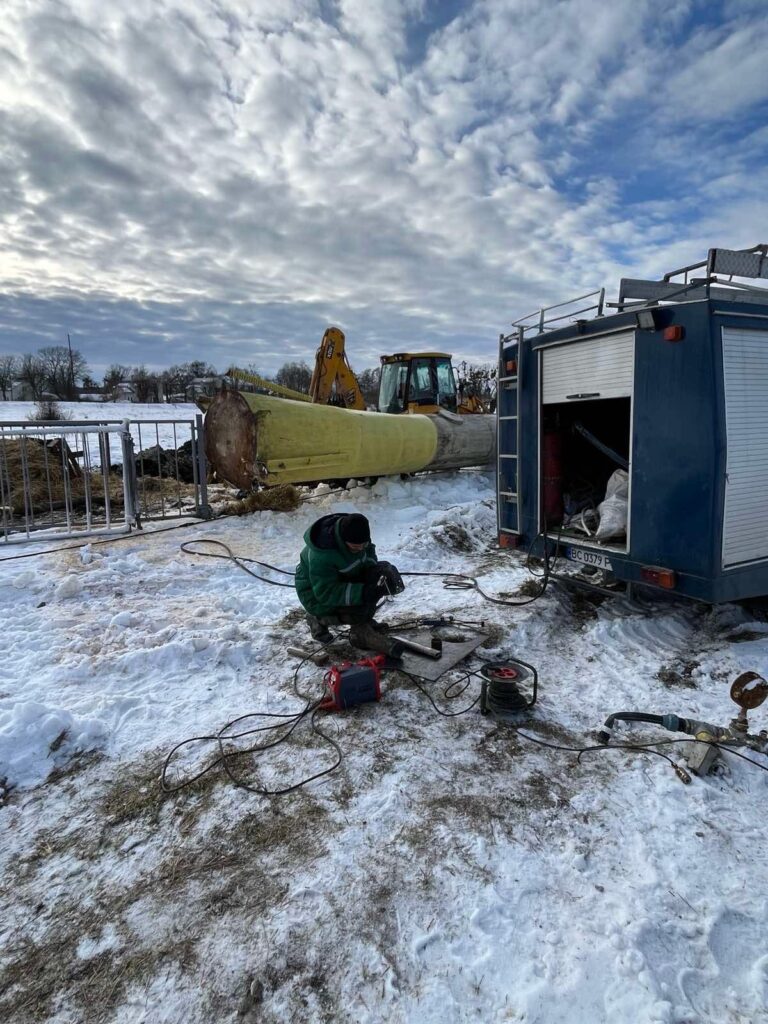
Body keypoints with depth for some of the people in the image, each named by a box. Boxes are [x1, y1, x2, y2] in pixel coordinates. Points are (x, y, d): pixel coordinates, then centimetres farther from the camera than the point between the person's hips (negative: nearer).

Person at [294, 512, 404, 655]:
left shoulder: (357, 538, -16)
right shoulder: (321, 556, -37)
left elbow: (369, 554, 2)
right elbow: (326, 593, -34)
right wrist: (363, 592, -41)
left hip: (344, 580, 7)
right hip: (317, 596, -7)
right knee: (361, 611, -30)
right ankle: (319, 620, 2)